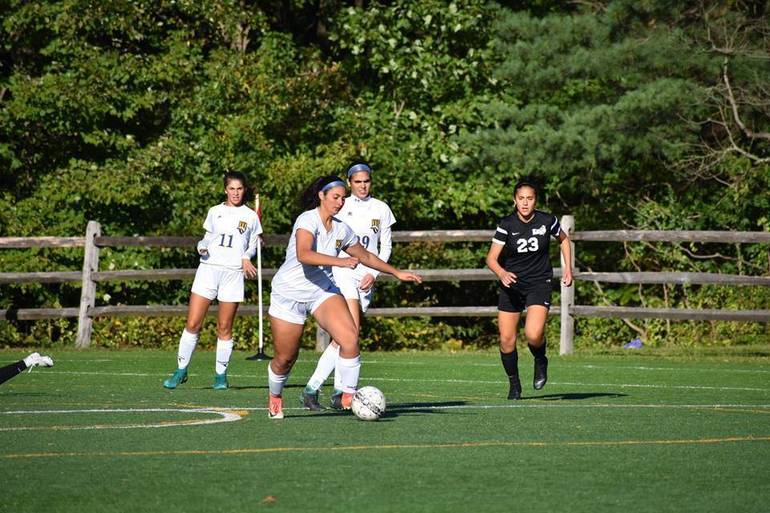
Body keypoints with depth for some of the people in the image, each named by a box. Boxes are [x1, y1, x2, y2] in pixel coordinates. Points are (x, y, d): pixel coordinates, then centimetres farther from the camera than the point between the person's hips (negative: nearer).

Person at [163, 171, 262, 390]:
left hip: (233, 273, -1)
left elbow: (252, 246, 15)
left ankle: (221, 374, 11)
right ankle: (181, 370, 4)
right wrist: (202, 247, -2)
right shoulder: (214, 212, 13)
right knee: (192, 324, -5)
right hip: (209, 268, 1)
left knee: (224, 328, 0)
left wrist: (246, 259, -6)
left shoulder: (250, 216, 10)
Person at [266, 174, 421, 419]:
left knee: (350, 337, -20)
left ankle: (347, 396, -12)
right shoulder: (308, 220, -19)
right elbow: (303, 255, -37)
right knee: (285, 359, 3)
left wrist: (397, 273, 20)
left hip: (322, 289, 5)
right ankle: (274, 397, 33)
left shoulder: (341, 229, 3)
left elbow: (365, 256, 20)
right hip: (289, 291, -5)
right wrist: (341, 261, -44)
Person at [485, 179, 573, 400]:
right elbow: (491, 258, -14)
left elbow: (563, 239, 15)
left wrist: (568, 268, 9)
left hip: (539, 283, -1)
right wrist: (502, 273, -34)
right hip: (511, 284, 1)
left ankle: (541, 361, 12)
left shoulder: (547, 221, -7)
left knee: (533, 334, -22)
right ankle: (513, 383, 21)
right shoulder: (507, 224, -10)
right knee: (506, 340, -2)